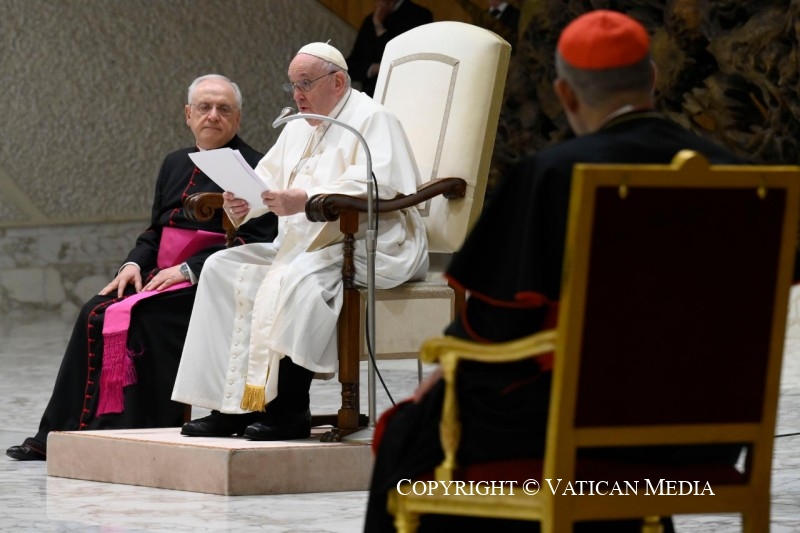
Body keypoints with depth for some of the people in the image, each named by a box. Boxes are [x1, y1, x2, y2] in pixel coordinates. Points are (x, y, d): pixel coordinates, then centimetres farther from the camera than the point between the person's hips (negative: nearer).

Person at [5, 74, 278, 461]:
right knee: (95, 314, -16)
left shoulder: (253, 168, -4)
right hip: (161, 275, 7)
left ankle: (140, 432, -22)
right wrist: (134, 263, 2)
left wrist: (189, 269, -18)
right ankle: (61, 433, -16)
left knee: (142, 316, -30)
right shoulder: (176, 164, 20)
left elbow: (255, 241, -13)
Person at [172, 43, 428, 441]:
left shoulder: (372, 120, -6)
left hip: (369, 247, -9)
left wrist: (305, 199, -31)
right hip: (304, 245, 9)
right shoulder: (298, 128, 22)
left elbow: (376, 185, -22)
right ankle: (232, 404, -13)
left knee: (293, 280, -34)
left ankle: (290, 409, -28)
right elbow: (267, 177, 17)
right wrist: (243, 203, -8)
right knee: (224, 268, -5)